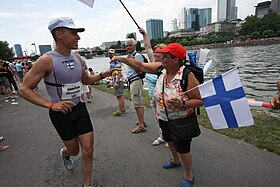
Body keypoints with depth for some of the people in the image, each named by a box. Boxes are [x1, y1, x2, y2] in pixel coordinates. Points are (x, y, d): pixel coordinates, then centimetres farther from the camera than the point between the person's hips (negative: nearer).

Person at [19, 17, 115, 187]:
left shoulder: (77, 57, 0)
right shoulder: (47, 60, -18)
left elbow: (86, 80, 15)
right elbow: (24, 90, -15)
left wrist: (103, 75, -1)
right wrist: (51, 104, -28)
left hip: (80, 109, 4)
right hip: (60, 113, -4)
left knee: (88, 150, 4)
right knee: (74, 150, 16)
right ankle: (65, 153, 55)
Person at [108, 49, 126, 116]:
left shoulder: (117, 61, -13)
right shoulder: (111, 62, 19)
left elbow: (119, 73, -20)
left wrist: (117, 82, -24)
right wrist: (112, 81, 24)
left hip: (118, 80, -10)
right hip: (114, 80, 10)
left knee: (119, 96, -4)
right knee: (120, 96, 15)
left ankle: (120, 111, 4)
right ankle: (123, 109, 24)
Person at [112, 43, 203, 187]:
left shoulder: (187, 76, -27)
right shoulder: (162, 68, -10)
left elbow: (200, 100, -22)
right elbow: (141, 66, -4)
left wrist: (183, 103, -37)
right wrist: (122, 59, -5)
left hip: (182, 121, -6)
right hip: (164, 118, 7)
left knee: (182, 148, 9)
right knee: (169, 140, 27)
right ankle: (175, 160, 59)